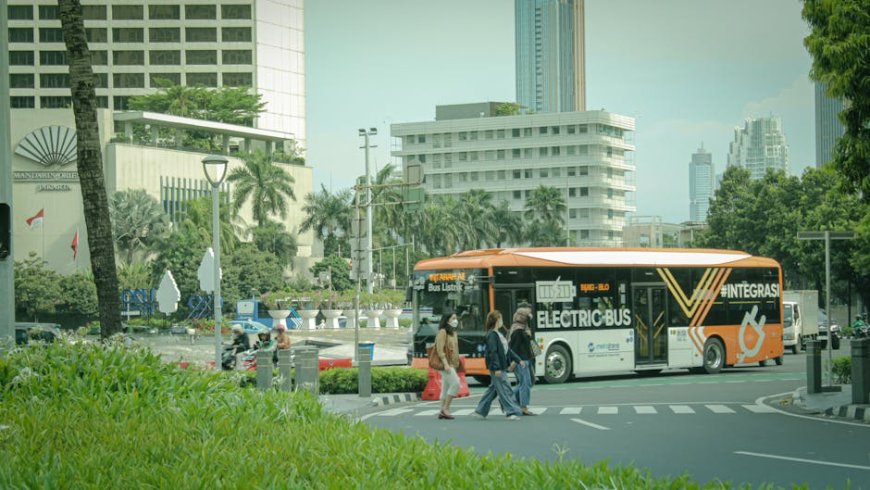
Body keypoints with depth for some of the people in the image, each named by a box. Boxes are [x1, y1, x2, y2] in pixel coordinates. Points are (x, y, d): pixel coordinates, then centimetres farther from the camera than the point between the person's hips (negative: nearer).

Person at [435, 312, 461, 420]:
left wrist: (457, 364, 18)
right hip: (446, 364, -9)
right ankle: (445, 408, -13)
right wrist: (445, 364, -24)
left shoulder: (452, 333, 18)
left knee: (446, 387, 8)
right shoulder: (442, 332, -11)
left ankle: (442, 411, 9)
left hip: (452, 364, 9)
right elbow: (440, 350, -17)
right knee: (455, 384, -17)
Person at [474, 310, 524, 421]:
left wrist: (518, 360, 18)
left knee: (493, 389, 15)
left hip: (502, 366, 10)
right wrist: (496, 368, -24)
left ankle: (481, 410, 22)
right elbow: (492, 352, -20)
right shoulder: (491, 335, -15)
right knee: (505, 388, -8)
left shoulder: (499, 334, 15)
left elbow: (507, 350, 20)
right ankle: (512, 412, -7)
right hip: (496, 367, -10)